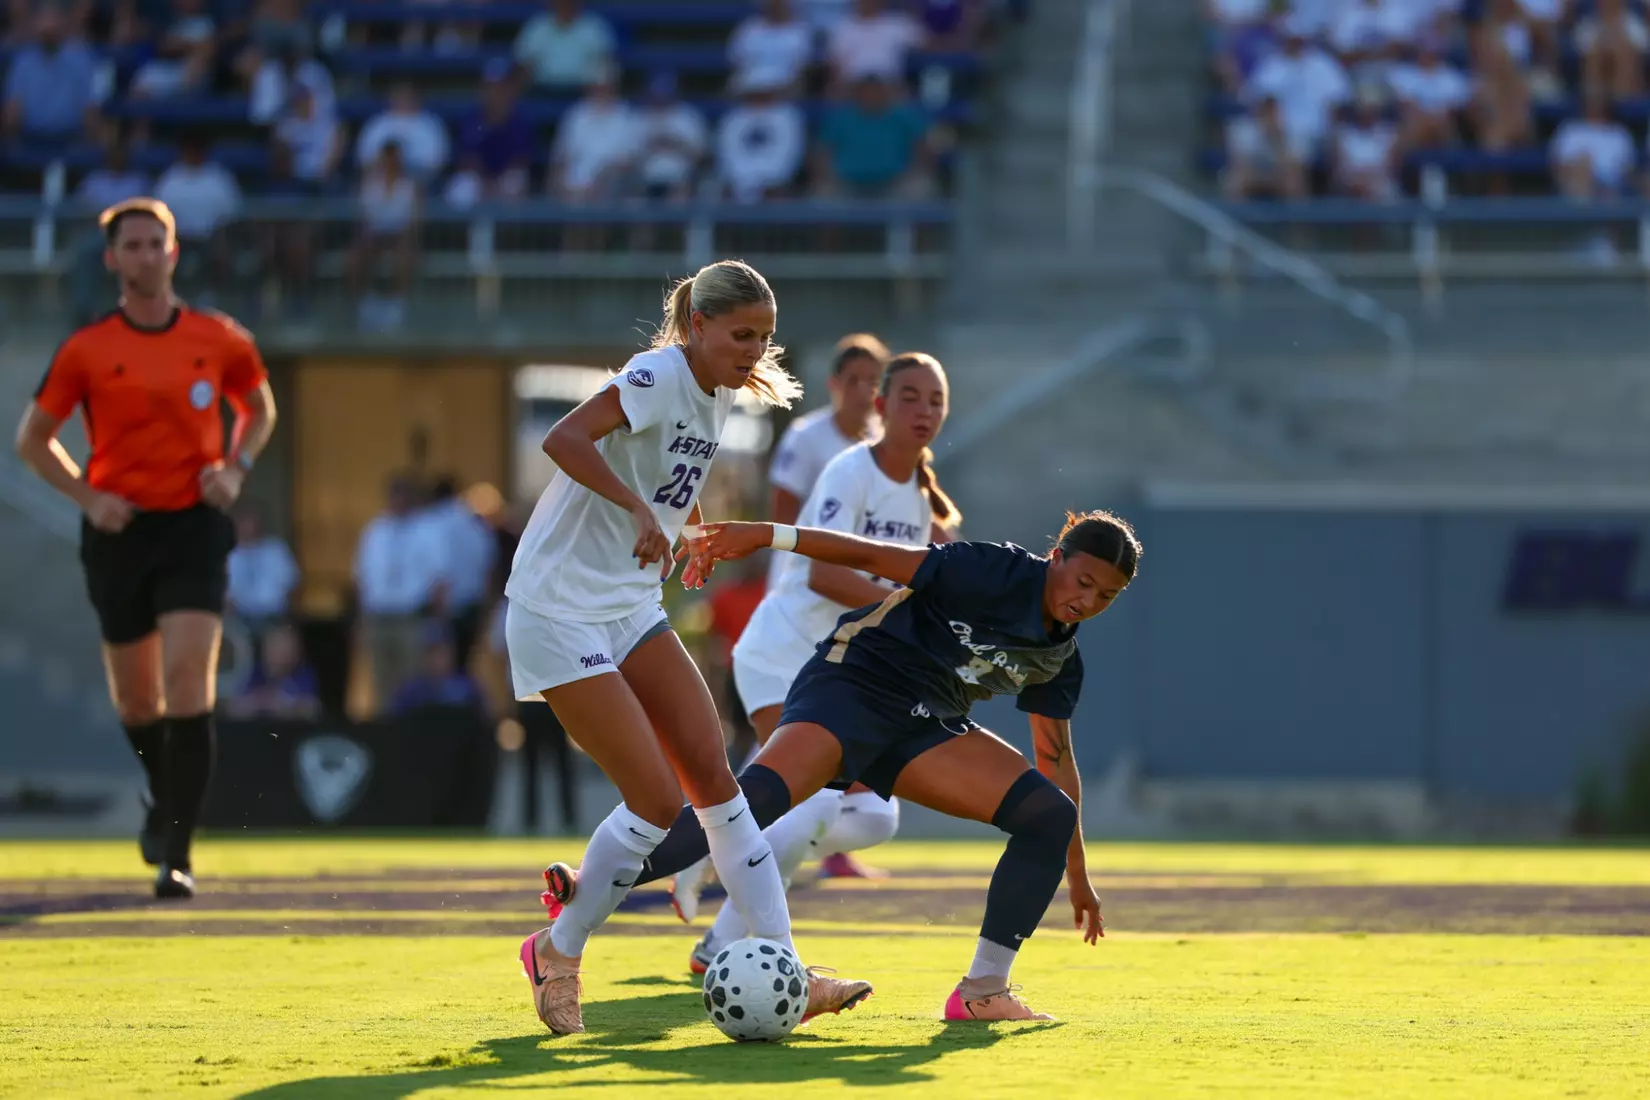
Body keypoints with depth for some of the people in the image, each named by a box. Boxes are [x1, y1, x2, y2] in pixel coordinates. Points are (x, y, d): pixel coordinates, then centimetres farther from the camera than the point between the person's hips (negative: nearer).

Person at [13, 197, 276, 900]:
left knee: (188, 681, -15)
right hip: (119, 532, 1)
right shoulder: (86, 350, -1)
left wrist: (236, 468, 0)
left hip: (194, 526, -1)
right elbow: (32, 439, 7)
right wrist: (88, 497, -7)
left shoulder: (219, 340, 1)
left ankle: (176, 853, -15)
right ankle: (167, 798, 42)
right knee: (135, 696, 11)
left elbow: (260, 408, 19)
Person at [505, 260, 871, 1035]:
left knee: (713, 774, -3)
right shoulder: (659, 376, -18)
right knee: (657, 798, -12)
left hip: (633, 610, 8)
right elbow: (563, 439, -35)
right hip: (559, 613, -8)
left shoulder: (718, 395, 8)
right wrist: (638, 510, -43)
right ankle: (557, 953, 9)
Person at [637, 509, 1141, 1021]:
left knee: (1051, 816, -5)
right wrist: (769, 535, -24)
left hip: (922, 727, 8)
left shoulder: (1061, 658, 10)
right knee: (756, 798, -33)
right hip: (849, 687, -8)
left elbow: (1055, 760, 20)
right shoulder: (999, 572, -12)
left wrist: (1077, 873, 24)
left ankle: (982, 992, -2)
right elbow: (873, 556, -14)